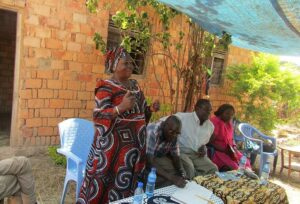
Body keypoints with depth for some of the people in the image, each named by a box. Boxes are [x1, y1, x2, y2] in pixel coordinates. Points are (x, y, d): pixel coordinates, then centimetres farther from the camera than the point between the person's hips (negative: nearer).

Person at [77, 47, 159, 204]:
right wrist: (121, 107, -32)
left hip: (135, 142, 7)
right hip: (114, 144, -7)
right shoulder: (106, 87, -13)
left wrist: (151, 109, 0)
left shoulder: (134, 84, 11)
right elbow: (98, 117, -20)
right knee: (109, 181, 2)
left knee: (127, 182, 16)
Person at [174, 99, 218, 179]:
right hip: (182, 152, -5)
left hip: (198, 155, 6)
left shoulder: (210, 126, 9)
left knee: (213, 169, -13)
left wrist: (203, 147, 5)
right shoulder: (183, 117, -11)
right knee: (189, 168, -32)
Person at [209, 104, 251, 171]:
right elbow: (211, 142, -18)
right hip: (217, 151, -8)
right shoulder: (215, 122, -14)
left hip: (229, 150, 8)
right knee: (233, 166, -23)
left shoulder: (229, 123, 10)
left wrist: (234, 148, -2)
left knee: (245, 163, -5)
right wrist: (225, 150, -20)